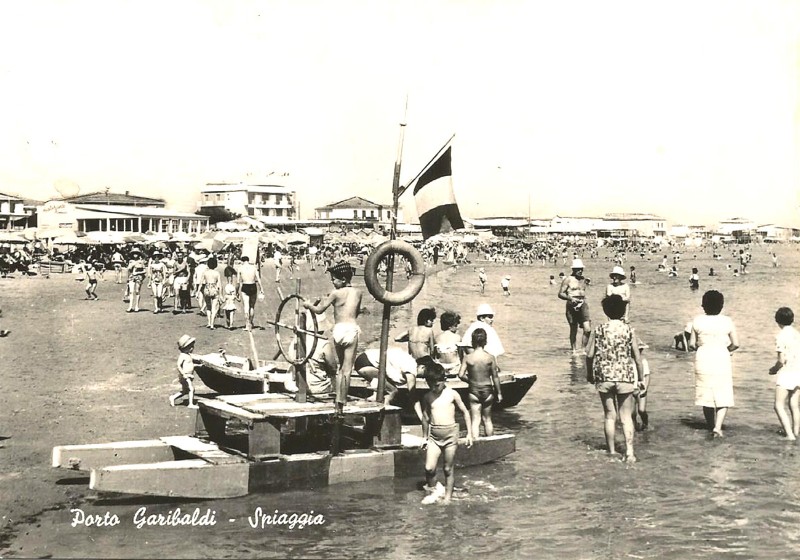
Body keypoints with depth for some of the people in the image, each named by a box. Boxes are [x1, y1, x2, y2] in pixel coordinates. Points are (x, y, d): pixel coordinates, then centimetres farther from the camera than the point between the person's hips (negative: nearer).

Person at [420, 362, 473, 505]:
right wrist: (425, 438, 17)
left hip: (450, 433, -2)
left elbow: (465, 412, 4)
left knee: (448, 469, 3)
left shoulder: (452, 394, -2)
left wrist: (469, 433, 2)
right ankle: (434, 491, 14)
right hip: (433, 435, 2)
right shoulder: (427, 397, 6)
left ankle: (447, 498, 14)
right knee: (429, 468, -10)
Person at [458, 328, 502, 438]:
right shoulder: (490, 357, -8)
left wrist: (470, 380, 7)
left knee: (475, 421, 2)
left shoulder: (467, 358, -10)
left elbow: (461, 375, -13)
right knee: (487, 419, 17)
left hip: (474, 391, -1)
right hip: (487, 391, 1)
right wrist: (499, 393, 5)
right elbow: (495, 377, -4)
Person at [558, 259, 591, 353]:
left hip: (582, 305, 5)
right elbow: (560, 294, -6)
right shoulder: (568, 280, -3)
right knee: (573, 329, 4)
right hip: (572, 306, -5)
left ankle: (583, 349, 6)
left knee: (588, 329, -7)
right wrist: (570, 298, -20)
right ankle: (574, 350, 16)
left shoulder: (583, 279, 15)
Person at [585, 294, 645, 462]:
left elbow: (589, 354, -2)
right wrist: (641, 378, 9)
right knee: (626, 416, 6)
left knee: (609, 415, 11)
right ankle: (629, 452, -2)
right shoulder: (629, 330, -2)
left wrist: (589, 373, 13)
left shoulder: (598, 330, -1)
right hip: (625, 377, -1)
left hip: (603, 377, 1)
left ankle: (612, 451, 18)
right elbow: (637, 357, -1)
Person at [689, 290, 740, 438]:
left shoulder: (697, 321, -3)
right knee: (723, 397, 5)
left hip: (703, 360, 1)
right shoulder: (727, 321, -4)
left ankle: (711, 426, 24)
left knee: (706, 397, 14)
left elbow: (692, 344, -1)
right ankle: (718, 427, -11)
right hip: (721, 360, -1)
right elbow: (736, 344, -1)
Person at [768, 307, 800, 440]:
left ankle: (789, 434, -13)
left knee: (779, 406, -4)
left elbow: (781, 360, -16)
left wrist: (774, 369, 2)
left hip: (786, 373, -7)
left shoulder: (781, 336, -13)